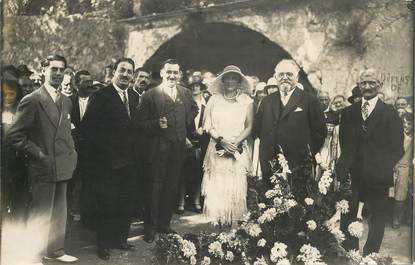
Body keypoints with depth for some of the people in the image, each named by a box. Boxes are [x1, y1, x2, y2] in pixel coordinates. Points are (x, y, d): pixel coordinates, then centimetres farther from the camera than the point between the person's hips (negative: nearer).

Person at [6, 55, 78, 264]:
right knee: (40, 214, 2)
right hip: (43, 168, -7)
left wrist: (71, 152, 10)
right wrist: (38, 153, -13)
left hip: (62, 167, 7)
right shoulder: (32, 100, -11)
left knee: (59, 212, 15)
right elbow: (14, 135, -13)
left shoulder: (66, 102, 12)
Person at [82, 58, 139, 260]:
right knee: (107, 205, 3)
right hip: (108, 162, -6)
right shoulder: (101, 96, -9)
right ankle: (103, 245, 19)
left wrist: (134, 151, 3)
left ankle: (120, 239, 30)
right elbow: (89, 127, -14)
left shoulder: (133, 97, 11)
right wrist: (104, 151, -16)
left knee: (127, 204, 14)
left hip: (129, 161, 6)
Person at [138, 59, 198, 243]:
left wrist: (188, 122, 13)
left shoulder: (185, 93, 8)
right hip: (158, 149, -5)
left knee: (171, 187, 12)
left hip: (178, 148, 5)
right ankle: (150, 227, 10)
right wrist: (156, 124, -24)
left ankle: (164, 223, 26)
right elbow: (141, 122, -8)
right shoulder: (150, 95, -6)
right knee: (156, 186, -2)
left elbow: (194, 109, 28)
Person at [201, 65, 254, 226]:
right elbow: (208, 126, 3)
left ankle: (235, 223, 4)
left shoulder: (246, 101, 6)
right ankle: (216, 222, 4)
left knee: (236, 187, -3)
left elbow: (249, 127, 3)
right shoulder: (214, 99, 8)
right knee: (216, 187, -3)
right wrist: (221, 140, -12)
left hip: (238, 151, 0)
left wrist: (235, 143, -12)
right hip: (216, 150, 1)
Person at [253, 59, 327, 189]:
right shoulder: (267, 101, 15)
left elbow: (320, 132, 0)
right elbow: (257, 129, 17)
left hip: (298, 167, -3)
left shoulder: (309, 101, 2)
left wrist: (308, 154, -2)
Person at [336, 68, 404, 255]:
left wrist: (384, 168, -13)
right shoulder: (348, 113, 9)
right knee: (347, 217, 7)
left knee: (376, 219, 9)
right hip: (352, 175, 2)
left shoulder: (390, 114, -1)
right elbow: (344, 143, 9)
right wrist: (344, 167, -3)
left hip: (377, 177, -2)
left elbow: (397, 149, -4)